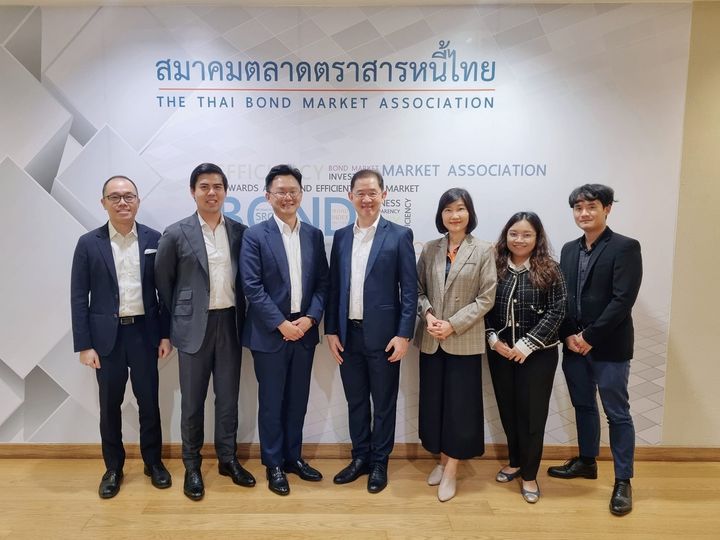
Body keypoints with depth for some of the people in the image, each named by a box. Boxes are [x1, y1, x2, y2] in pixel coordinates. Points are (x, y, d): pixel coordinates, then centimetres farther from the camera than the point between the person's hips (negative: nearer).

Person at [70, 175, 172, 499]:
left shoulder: (154, 239, 1)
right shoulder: (89, 243, -1)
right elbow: (79, 297, -1)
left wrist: (166, 334, 0)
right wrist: (84, 344, -5)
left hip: (145, 332, 0)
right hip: (107, 335, 0)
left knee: (149, 401, 9)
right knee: (110, 405, 11)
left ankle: (153, 462, 28)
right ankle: (113, 467, 29)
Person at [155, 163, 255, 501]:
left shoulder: (240, 232, 4)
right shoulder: (176, 234, -3)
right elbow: (163, 283, 3)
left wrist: (242, 320, 6)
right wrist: (175, 324, 5)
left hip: (229, 323, 2)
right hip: (194, 326, -2)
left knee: (228, 397, 12)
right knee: (192, 400, 8)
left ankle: (228, 459, 28)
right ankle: (192, 466, 25)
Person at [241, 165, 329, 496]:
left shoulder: (314, 235, 7)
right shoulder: (255, 236, -6)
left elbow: (322, 283, 6)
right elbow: (252, 288, -11)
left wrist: (310, 318, -8)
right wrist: (282, 324, -14)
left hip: (304, 330, 4)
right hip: (270, 333, -3)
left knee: (298, 400, 15)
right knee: (271, 402, 8)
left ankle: (293, 457, 32)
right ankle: (273, 464, 24)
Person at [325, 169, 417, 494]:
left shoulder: (400, 235, -3)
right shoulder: (341, 236, 8)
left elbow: (409, 289, -6)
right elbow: (333, 288, 9)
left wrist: (404, 334, -12)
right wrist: (331, 331, 4)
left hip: (383, 335, -3)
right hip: (348, 334, 4)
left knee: (383, 403, 10)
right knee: (355, 401, 15)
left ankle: (379, 463, 27)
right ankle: (360, 458, 32)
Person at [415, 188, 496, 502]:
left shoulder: (483, 251, -3)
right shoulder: (429, 249, 6)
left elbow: (486, 298, -6)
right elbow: (419, 290, 8)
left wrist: (453, 324, -14)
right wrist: (428, 315, -11)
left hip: (464, 340, -3)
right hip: (431, 339, 4)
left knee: (460, 403, 3)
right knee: (433, 401, 11)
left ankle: (451, 470, 16)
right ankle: (442, 460, 29)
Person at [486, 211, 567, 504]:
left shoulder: (549, 270, -6)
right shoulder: (494, 267, 1)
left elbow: (556, 312, -10)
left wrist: (527, 344, -15)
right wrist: (493, 339, -9)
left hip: (537, 354, -3)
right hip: (500, 352, 3)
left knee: (531, 412, 5)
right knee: (507, 409, 14)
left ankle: (529, 474, 22)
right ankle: (514, 462, 35)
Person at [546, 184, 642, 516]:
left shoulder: (625, 247, -8)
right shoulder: (569, 249, 11)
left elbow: (623, 300, -16)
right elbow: (561, 296, 8)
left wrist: (590, 337, -16)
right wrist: (568, 335, -5)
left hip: (609, 347, -6)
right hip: (574, 345, 6)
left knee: (617, 414, 5)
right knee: (583, 407, 18)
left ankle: (623, 481, 19)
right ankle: (586, 462, 35)